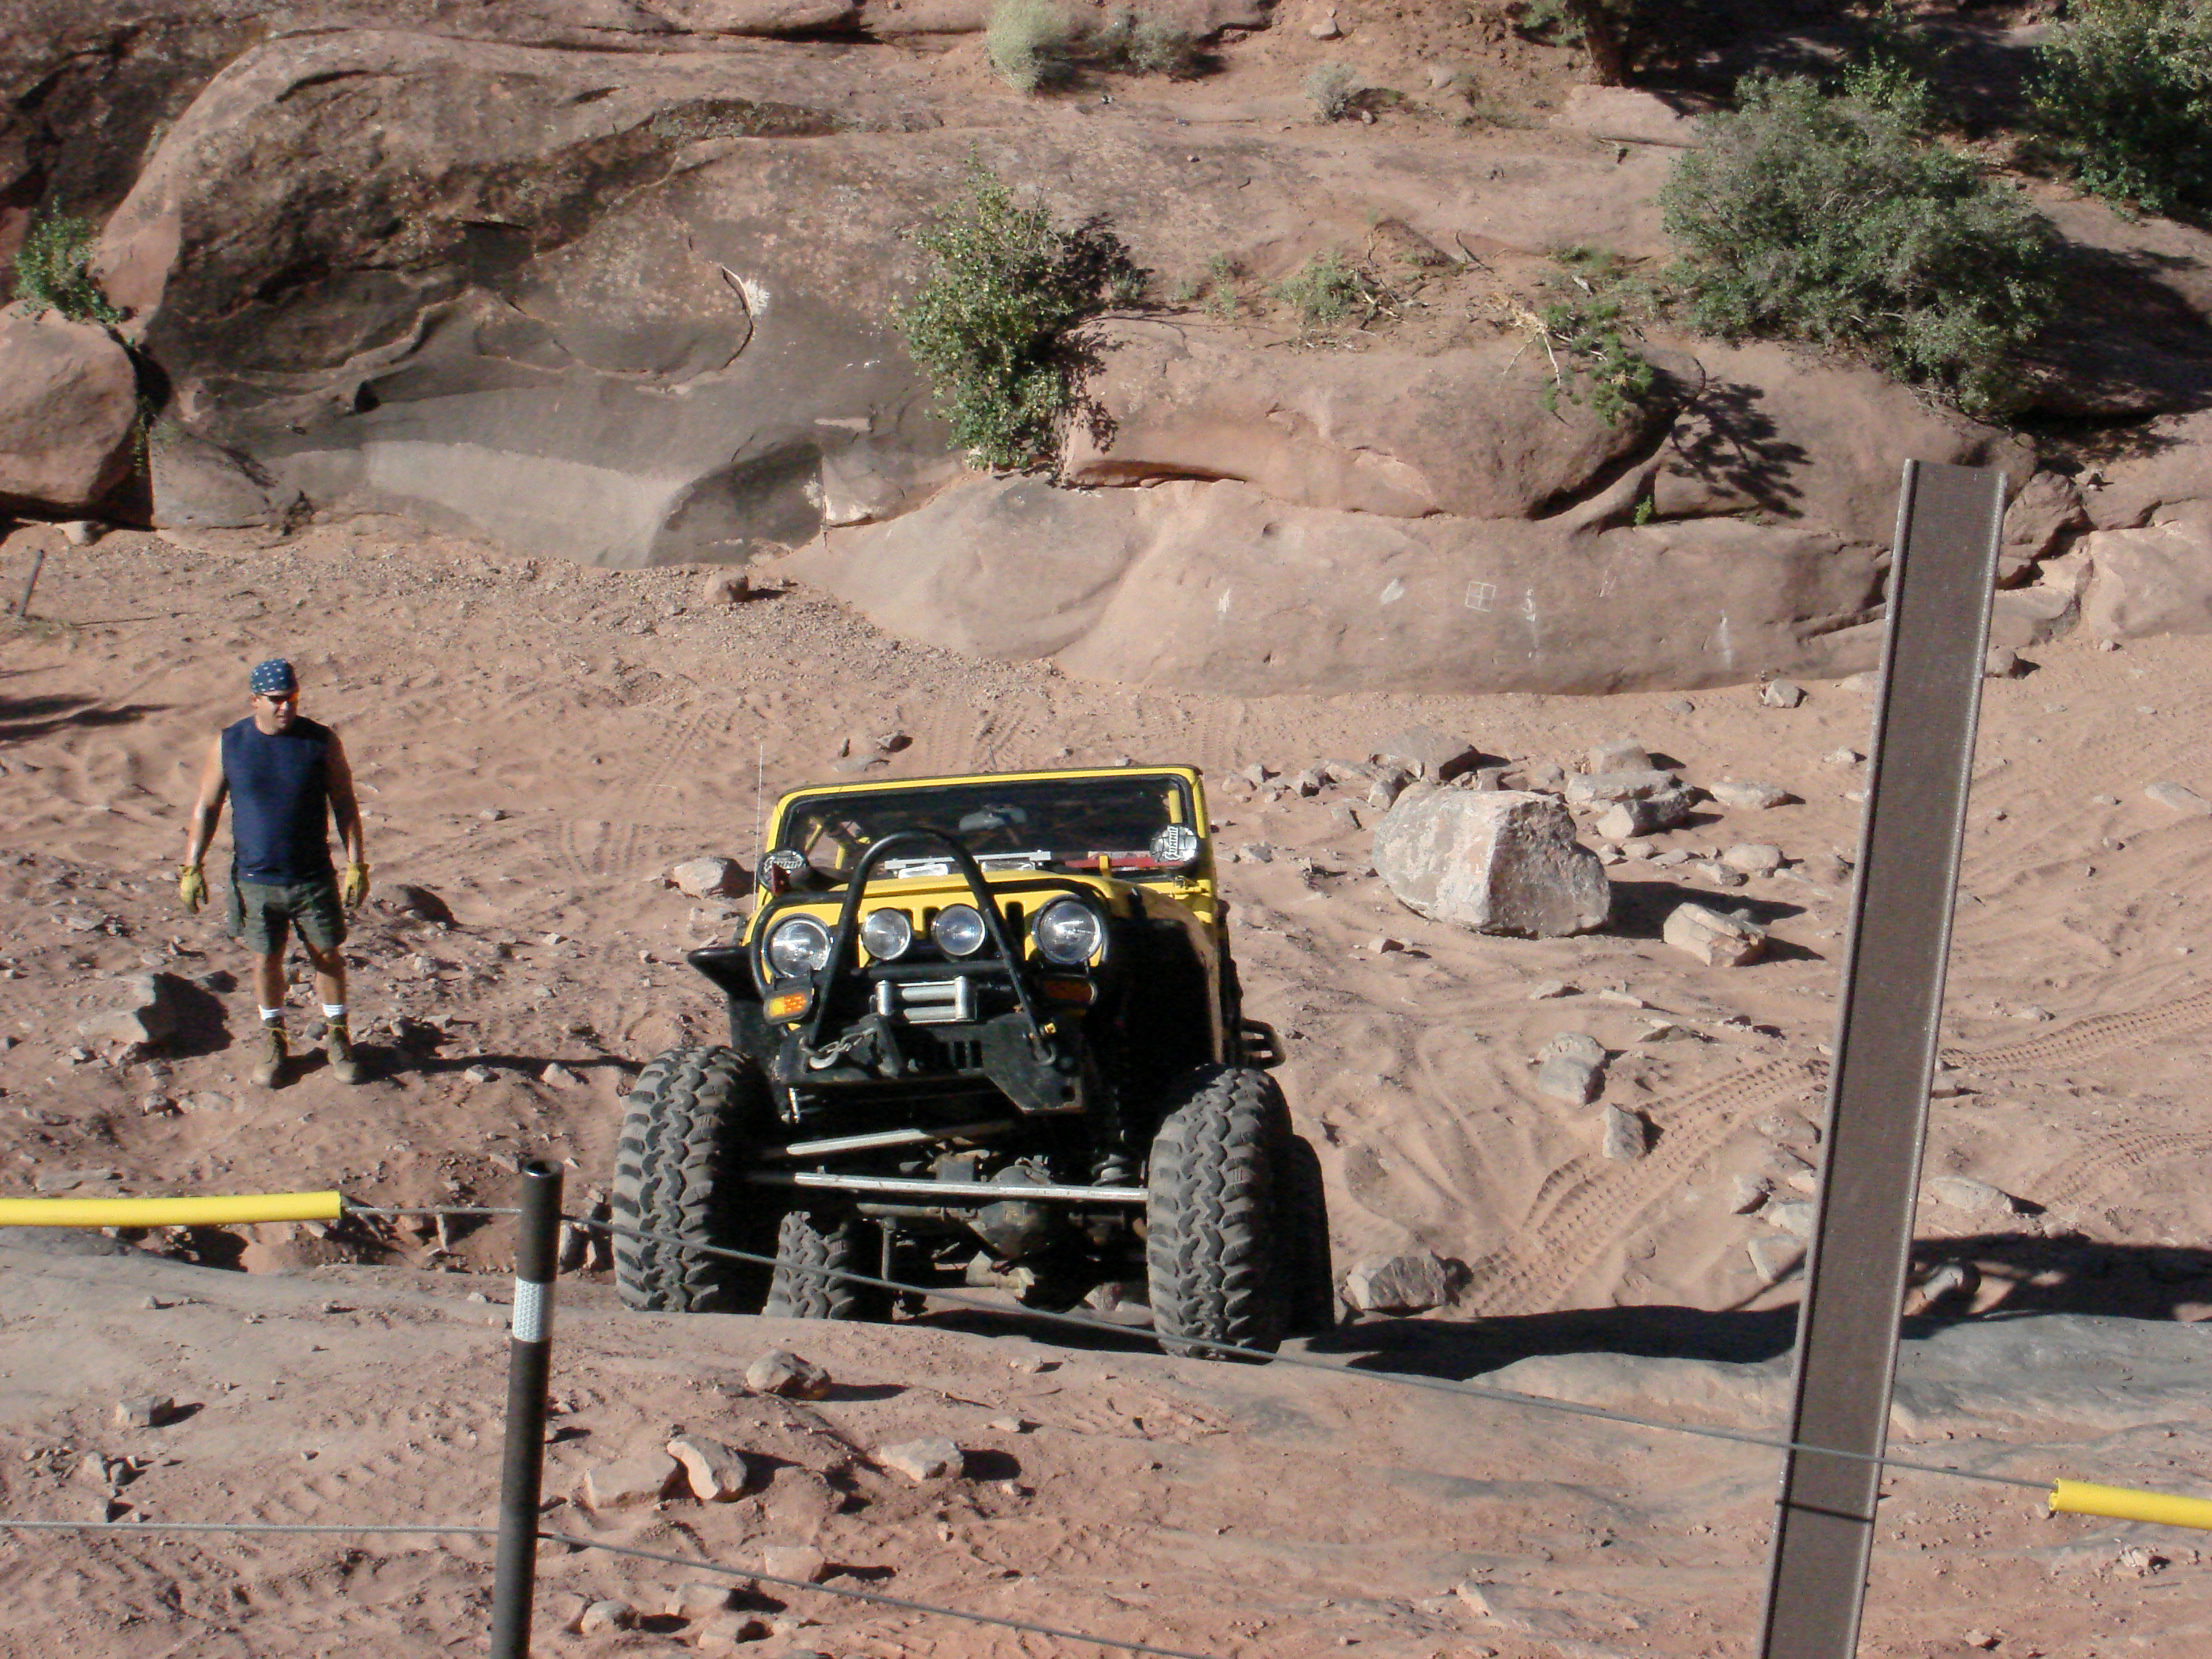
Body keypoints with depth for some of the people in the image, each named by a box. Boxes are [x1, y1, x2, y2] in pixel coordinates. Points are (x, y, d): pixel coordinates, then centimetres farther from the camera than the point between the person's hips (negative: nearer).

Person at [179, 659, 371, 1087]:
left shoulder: (321, 742, -7)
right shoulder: (228, 745, -5)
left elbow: (345, 805, 0)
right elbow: (206, 808, 2)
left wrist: (356, 864, -4)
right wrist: (191, 868, -1)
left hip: (313, 879, 0)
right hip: (254, 880, 0)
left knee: (327, 955, 10)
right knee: (265, 960, 11)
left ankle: (337, 1034, 30)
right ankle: (272, 1036, 32)